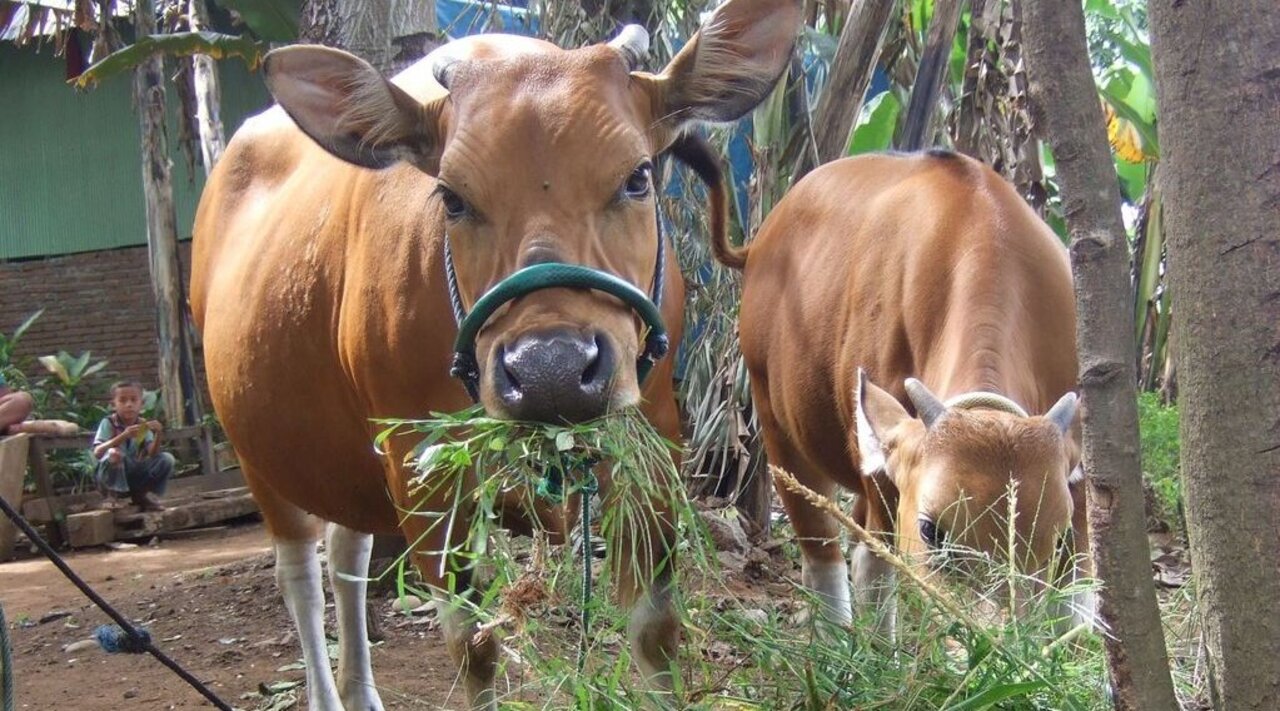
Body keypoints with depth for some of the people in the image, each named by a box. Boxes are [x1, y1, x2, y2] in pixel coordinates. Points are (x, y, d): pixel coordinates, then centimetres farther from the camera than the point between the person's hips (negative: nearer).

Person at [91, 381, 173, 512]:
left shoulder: (143, 425, 0)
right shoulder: (108, 423, -10)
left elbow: (152, 454, -13)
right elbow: (97, 453, -25)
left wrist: (158, 435, -32)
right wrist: (123, 436, -36)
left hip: (136, 475, 4)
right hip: (111, 476, -3)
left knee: (166, 459, -16)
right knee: (113, 453, -35)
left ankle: (143, 495, 1)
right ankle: (114, 495, -13)